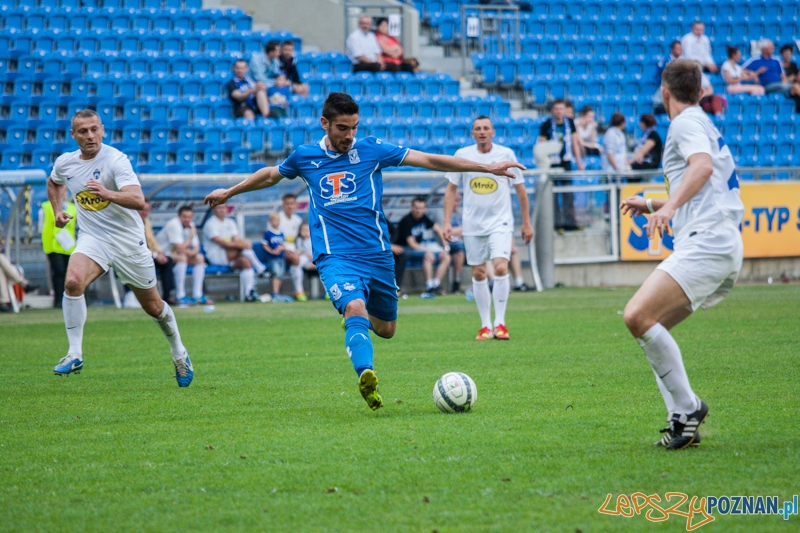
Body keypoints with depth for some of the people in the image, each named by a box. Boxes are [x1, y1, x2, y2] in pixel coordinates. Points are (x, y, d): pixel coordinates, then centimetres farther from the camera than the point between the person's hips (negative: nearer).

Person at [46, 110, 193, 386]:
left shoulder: (116, 159, -18)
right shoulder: (65, 163, 0)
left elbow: (138, 200, -32)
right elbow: (54, 182, 26)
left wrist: (108, 194, -49)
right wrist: (57, 211, 10)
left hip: (128, 239, -3)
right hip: (92, 238, 3)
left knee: (153, 306, 9)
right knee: (73, 281, -28)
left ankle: (179, 353, 37)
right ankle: (74, 355, -21)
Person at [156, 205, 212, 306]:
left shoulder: (190, 226, 3)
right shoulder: (174, 225, -23)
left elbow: (196, 248, 3)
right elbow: (180, 249, -29)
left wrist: (192, 252, -21)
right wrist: (192, 235, -17)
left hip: (174, 253, 9)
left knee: (200, 258, 0)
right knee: (182, 257, -33)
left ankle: (197, 295, -4)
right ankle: (180, 297, -31)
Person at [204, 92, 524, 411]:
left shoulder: (371, 150, 2)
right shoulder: (304, 157, 5)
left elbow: (429, 160, 2)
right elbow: (271, 175, 26)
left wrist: (486, 168, -1)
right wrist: (229, 192, 36)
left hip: (377, 255, 2)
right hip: (335, 257, -2)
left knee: (386, 329, 11)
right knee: (355, 308, -30)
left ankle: (358, 318, 45)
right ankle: (367, 377, -46)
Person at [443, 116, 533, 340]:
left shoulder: (506, 154, -1)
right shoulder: (462, 155, 1)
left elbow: (520, 189, 6)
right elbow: (451, 189, 8)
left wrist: (526, 222, 6)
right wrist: (447, 221, 0)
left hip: (500, 222, -2)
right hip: (472, 224, 2)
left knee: (500, 268, -17)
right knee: (478, 274, 4)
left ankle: (500, 323, -8)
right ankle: (485, 325, 13)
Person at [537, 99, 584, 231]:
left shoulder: (570, 123, 5)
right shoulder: (546, 125, -8)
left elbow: (575, 142, 14)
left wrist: (578, 160, 12)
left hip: (566, 162, 4)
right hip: (552, 163, -4)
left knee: (568, 194, 3)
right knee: (553, 194, -2)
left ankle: (569, 222, 6)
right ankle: (556, 222, 3)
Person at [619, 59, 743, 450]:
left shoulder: (686, 123, -1)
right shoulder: (702, 123, 29)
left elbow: (702, 166, -23)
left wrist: (669, 207, -34)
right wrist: (650, 205, 45)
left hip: (705, 242, -10)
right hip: (724, 246, 10)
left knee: (638, 316, -20)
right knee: (650, 327, 10)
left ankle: (687, 407, -15)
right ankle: (682, 422, 3)